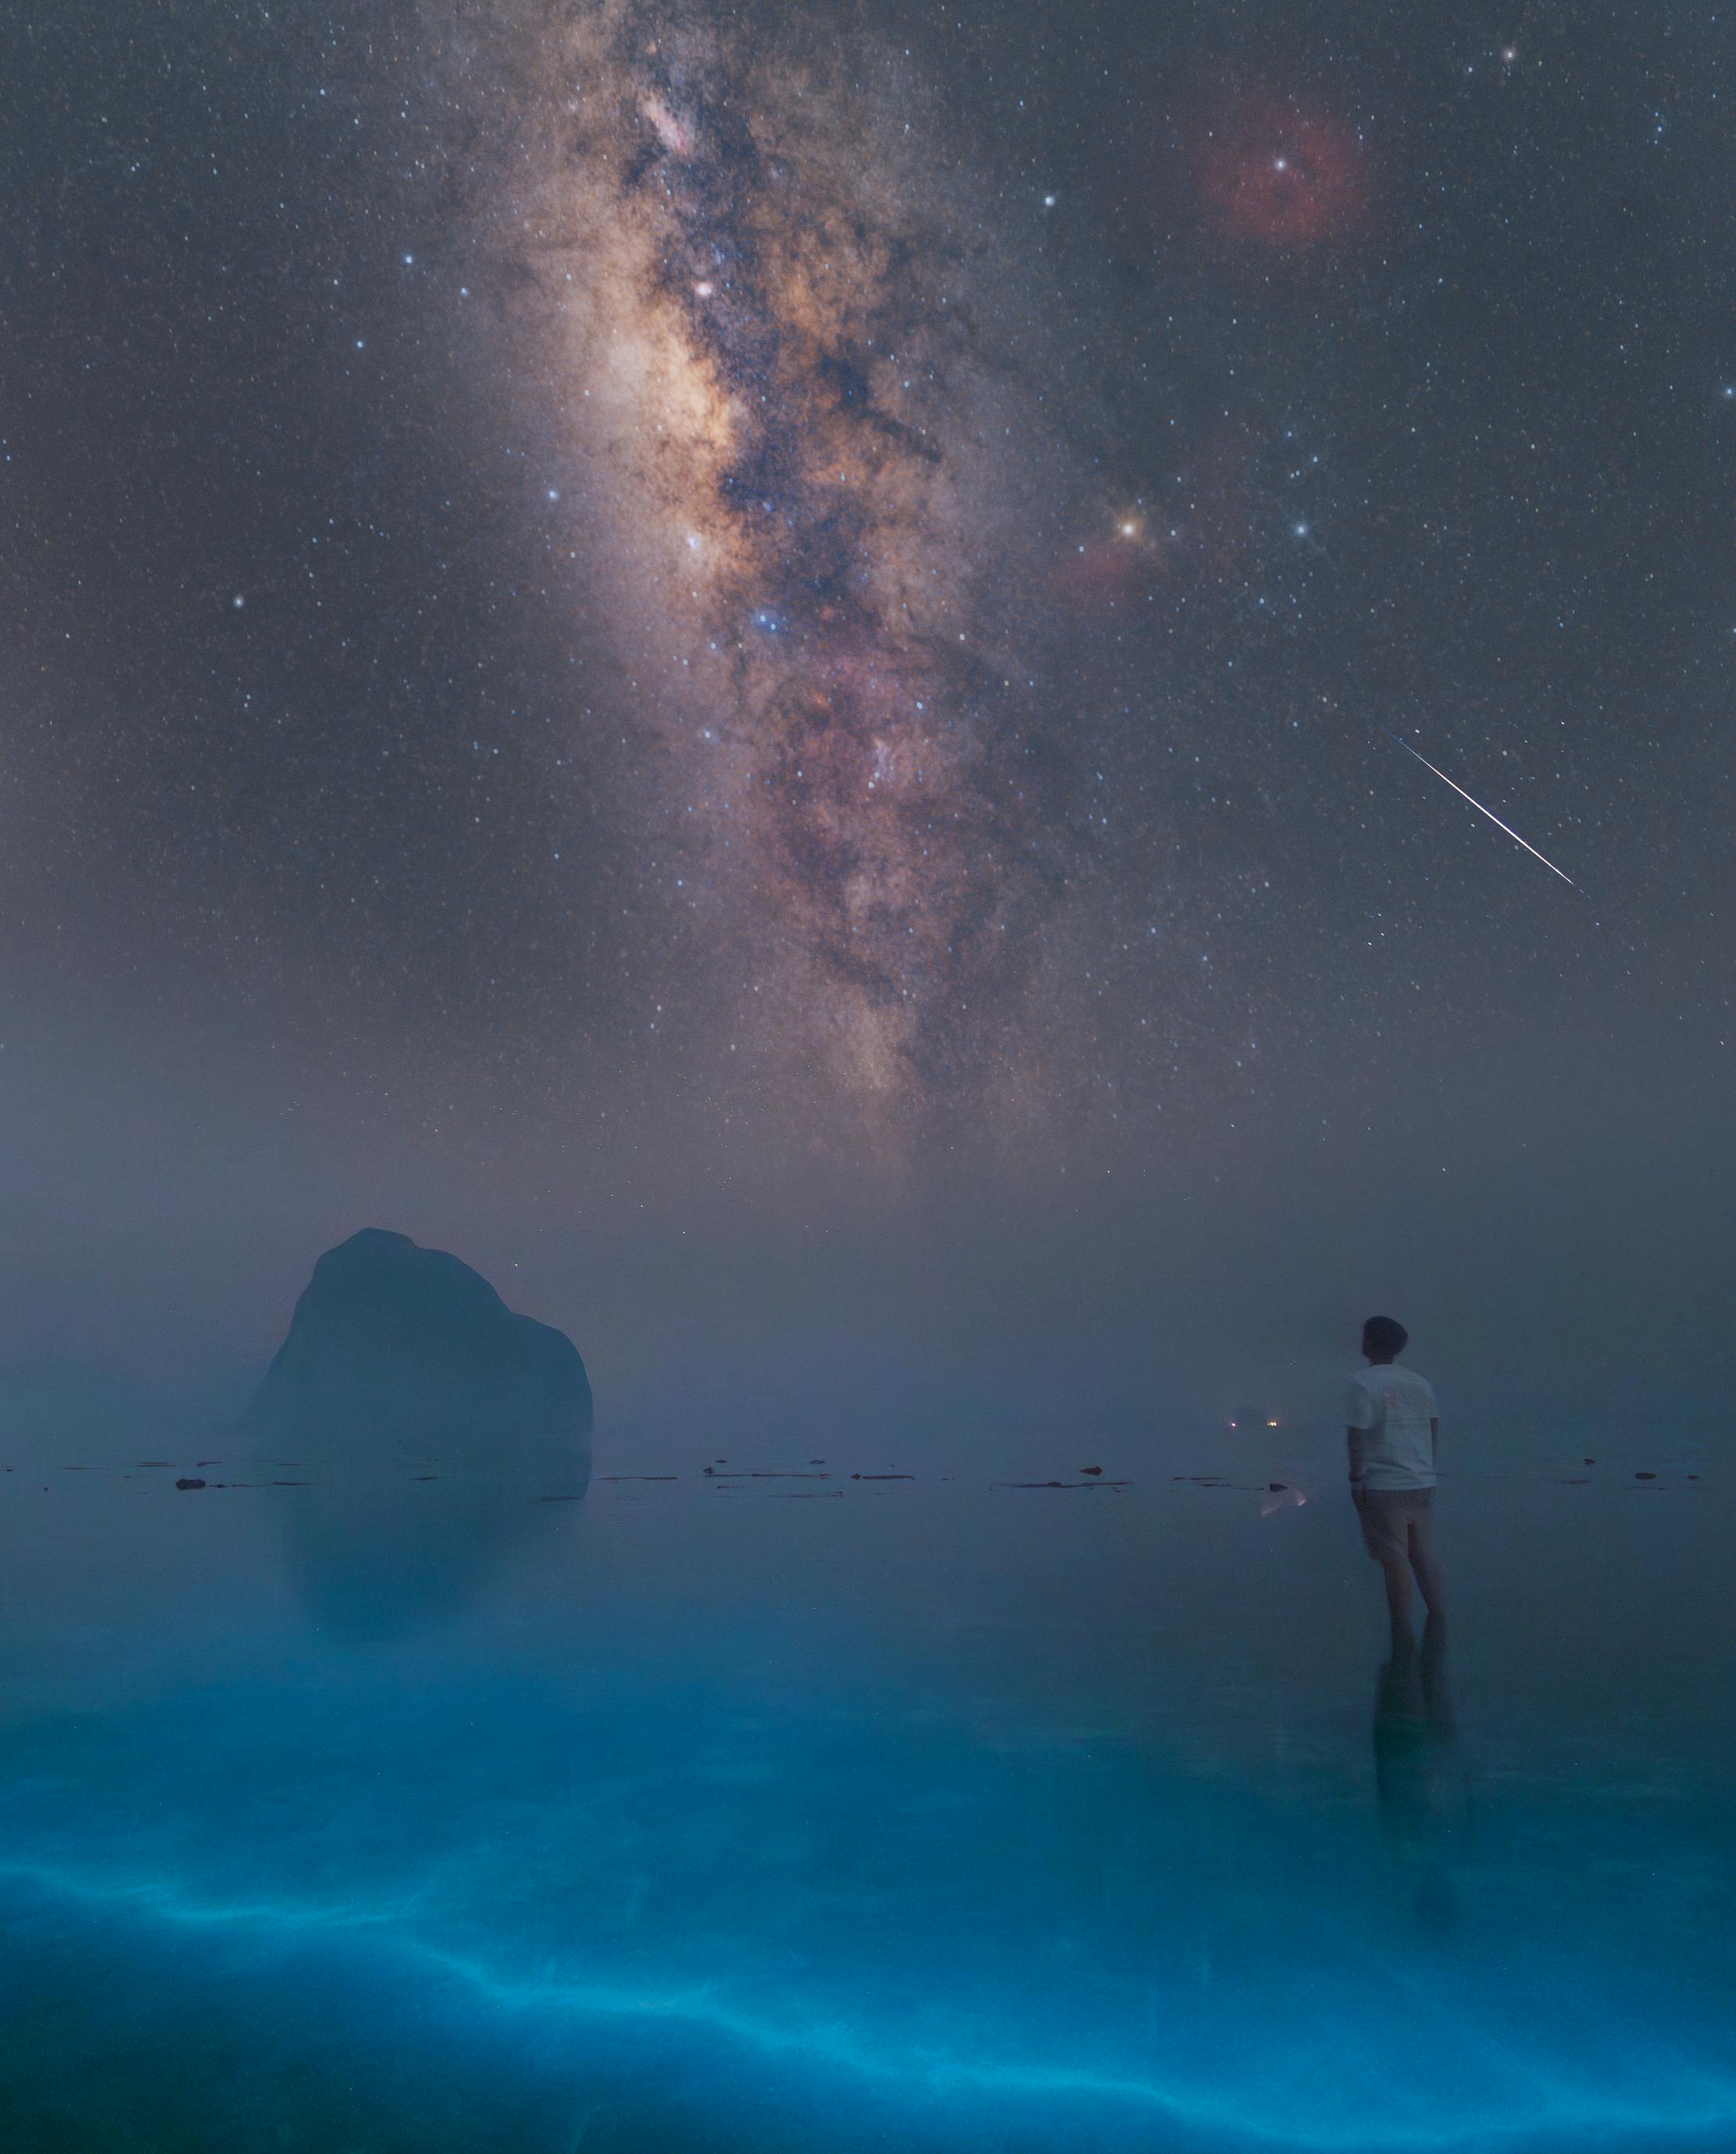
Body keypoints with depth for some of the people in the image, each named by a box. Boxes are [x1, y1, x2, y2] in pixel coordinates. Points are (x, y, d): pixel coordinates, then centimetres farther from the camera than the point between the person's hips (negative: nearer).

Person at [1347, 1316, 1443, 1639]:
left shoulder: (1363, 1382, -10)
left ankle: (1403, 1633, 3)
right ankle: (1438, 1620, 23)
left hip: (1383, 1487, -6)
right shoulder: (1418, 1382, 7)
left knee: (1395, 1561, -1)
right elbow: (1435, 1428, 10)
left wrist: (1355, 1479, -6)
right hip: (1422, 1483, 6)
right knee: (1424, 1556, 16)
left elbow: (1358, 1436, -13)